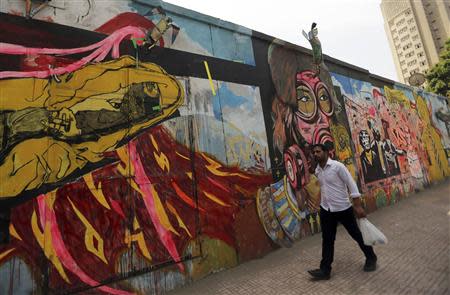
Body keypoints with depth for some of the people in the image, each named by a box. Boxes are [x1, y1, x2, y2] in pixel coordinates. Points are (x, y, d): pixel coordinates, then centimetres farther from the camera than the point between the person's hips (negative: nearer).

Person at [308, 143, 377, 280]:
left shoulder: (337, 166, -16)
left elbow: (351, 184, -15)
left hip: (343, 208, -4)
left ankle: (371, 259, 41)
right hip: (326, 210, 5)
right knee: (327, 240, 8)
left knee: (357, 234, 16)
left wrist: (358, 206, -17)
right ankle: (325, 270, 17)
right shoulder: (317, 171, 2)